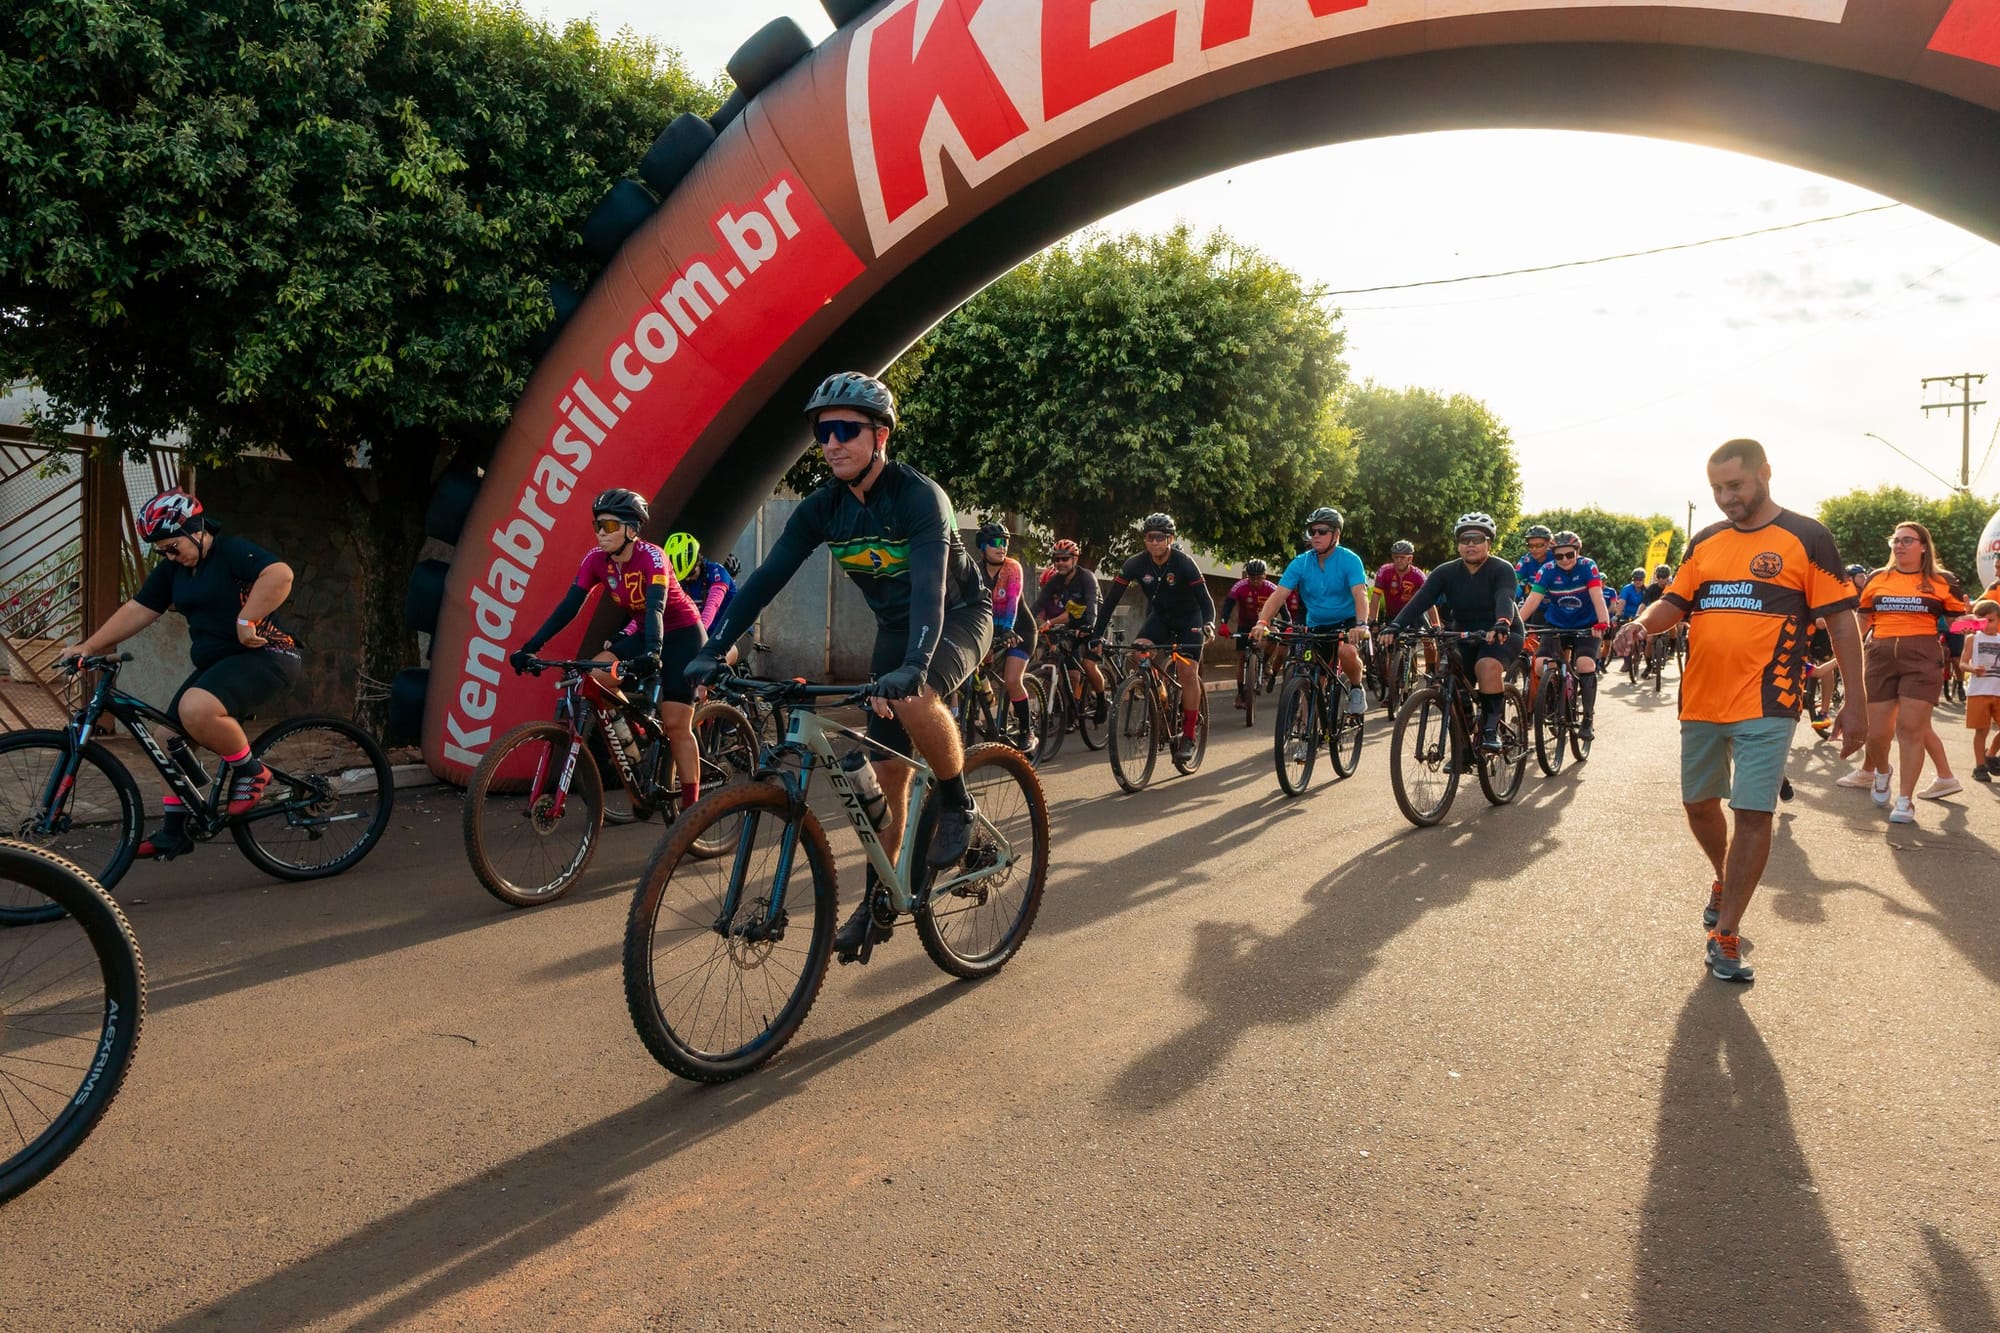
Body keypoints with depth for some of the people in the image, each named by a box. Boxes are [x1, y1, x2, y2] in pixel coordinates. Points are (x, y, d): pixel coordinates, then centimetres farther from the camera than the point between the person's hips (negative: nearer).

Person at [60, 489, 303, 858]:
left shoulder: (233, 551, -12)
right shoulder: (173, 568, 13)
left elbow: (280, 574, -30)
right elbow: (137, 610, 14)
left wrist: (245, 620, -30)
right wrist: (88, 647, 8)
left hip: (265, 657, -9)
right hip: (216, 663, 9)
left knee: (196, 709, -33)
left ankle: (250, 771, -9)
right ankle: (173, 833, 20)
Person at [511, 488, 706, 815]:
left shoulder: (652, 558, -26)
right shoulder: (596, 559, -10)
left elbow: (655, 608, -39)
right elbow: (569, 605, -12)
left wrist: (652, 653, -55)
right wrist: (530, 647, -19)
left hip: (682, 635, -6)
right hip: (644, 633, 6)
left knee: (676, 726, -9)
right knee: (593, 677, -18)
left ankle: (691, 807, -1)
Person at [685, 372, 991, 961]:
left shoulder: (919, 497, -27)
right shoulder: (822, 508, -10)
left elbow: (929, 585, -41)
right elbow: (766, 577, -16)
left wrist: (912, 667, -57)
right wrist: (711, 651, -28)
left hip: (958, 616, -5)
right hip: (895, 627, 6)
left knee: (912, 699, -36)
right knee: (886, 769, 2)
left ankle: (956, 803, -11)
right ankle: (879, 900, 16)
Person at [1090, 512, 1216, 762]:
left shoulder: (1183, 562, -25)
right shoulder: (1136, 564, -18)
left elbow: (1204, 597, -28)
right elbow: (1111, 599, -17)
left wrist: (1208, 623, -49)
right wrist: (1097, 634, -26)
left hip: (1188, 618, -3)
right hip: (1159, 616, 3)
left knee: (1188, 670, -17)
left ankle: (1189, 734, -7)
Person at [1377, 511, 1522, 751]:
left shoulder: (1502, 570, -13)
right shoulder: (1446, 572, -4)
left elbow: (1505, 599, -33)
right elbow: (1419, 601, -18)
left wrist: (1502, 624, -55)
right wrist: (1395, 626, -35)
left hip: (1503, 635, -4)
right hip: (1464, 637, 4)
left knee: (1487, 666, -33)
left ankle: (1491, 729, -23)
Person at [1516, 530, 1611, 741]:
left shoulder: (1587, 566, -16)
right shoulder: (1548, 570, -13)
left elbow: (1597, 597, -27)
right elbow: (1533, 599, -22)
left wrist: (1603, 623, -44)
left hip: (1585, 626, -2)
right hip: (1556, 625, 2)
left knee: (1585, 663, -24)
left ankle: (1588, 719, -13)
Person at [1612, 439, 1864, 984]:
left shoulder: (1806, 538, -3)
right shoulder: (1704, 543, 10)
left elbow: (1841, 619, -3)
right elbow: (1675, 603, 11)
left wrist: (1855, 702, -6)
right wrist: (1642, 624, -14)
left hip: (1766, 705, -5)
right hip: (1700, 701, 5)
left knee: (1753, 814, -6)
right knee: (1699, 805, 15)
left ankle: (1725, 931, 4)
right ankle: (1725, 879, 43)